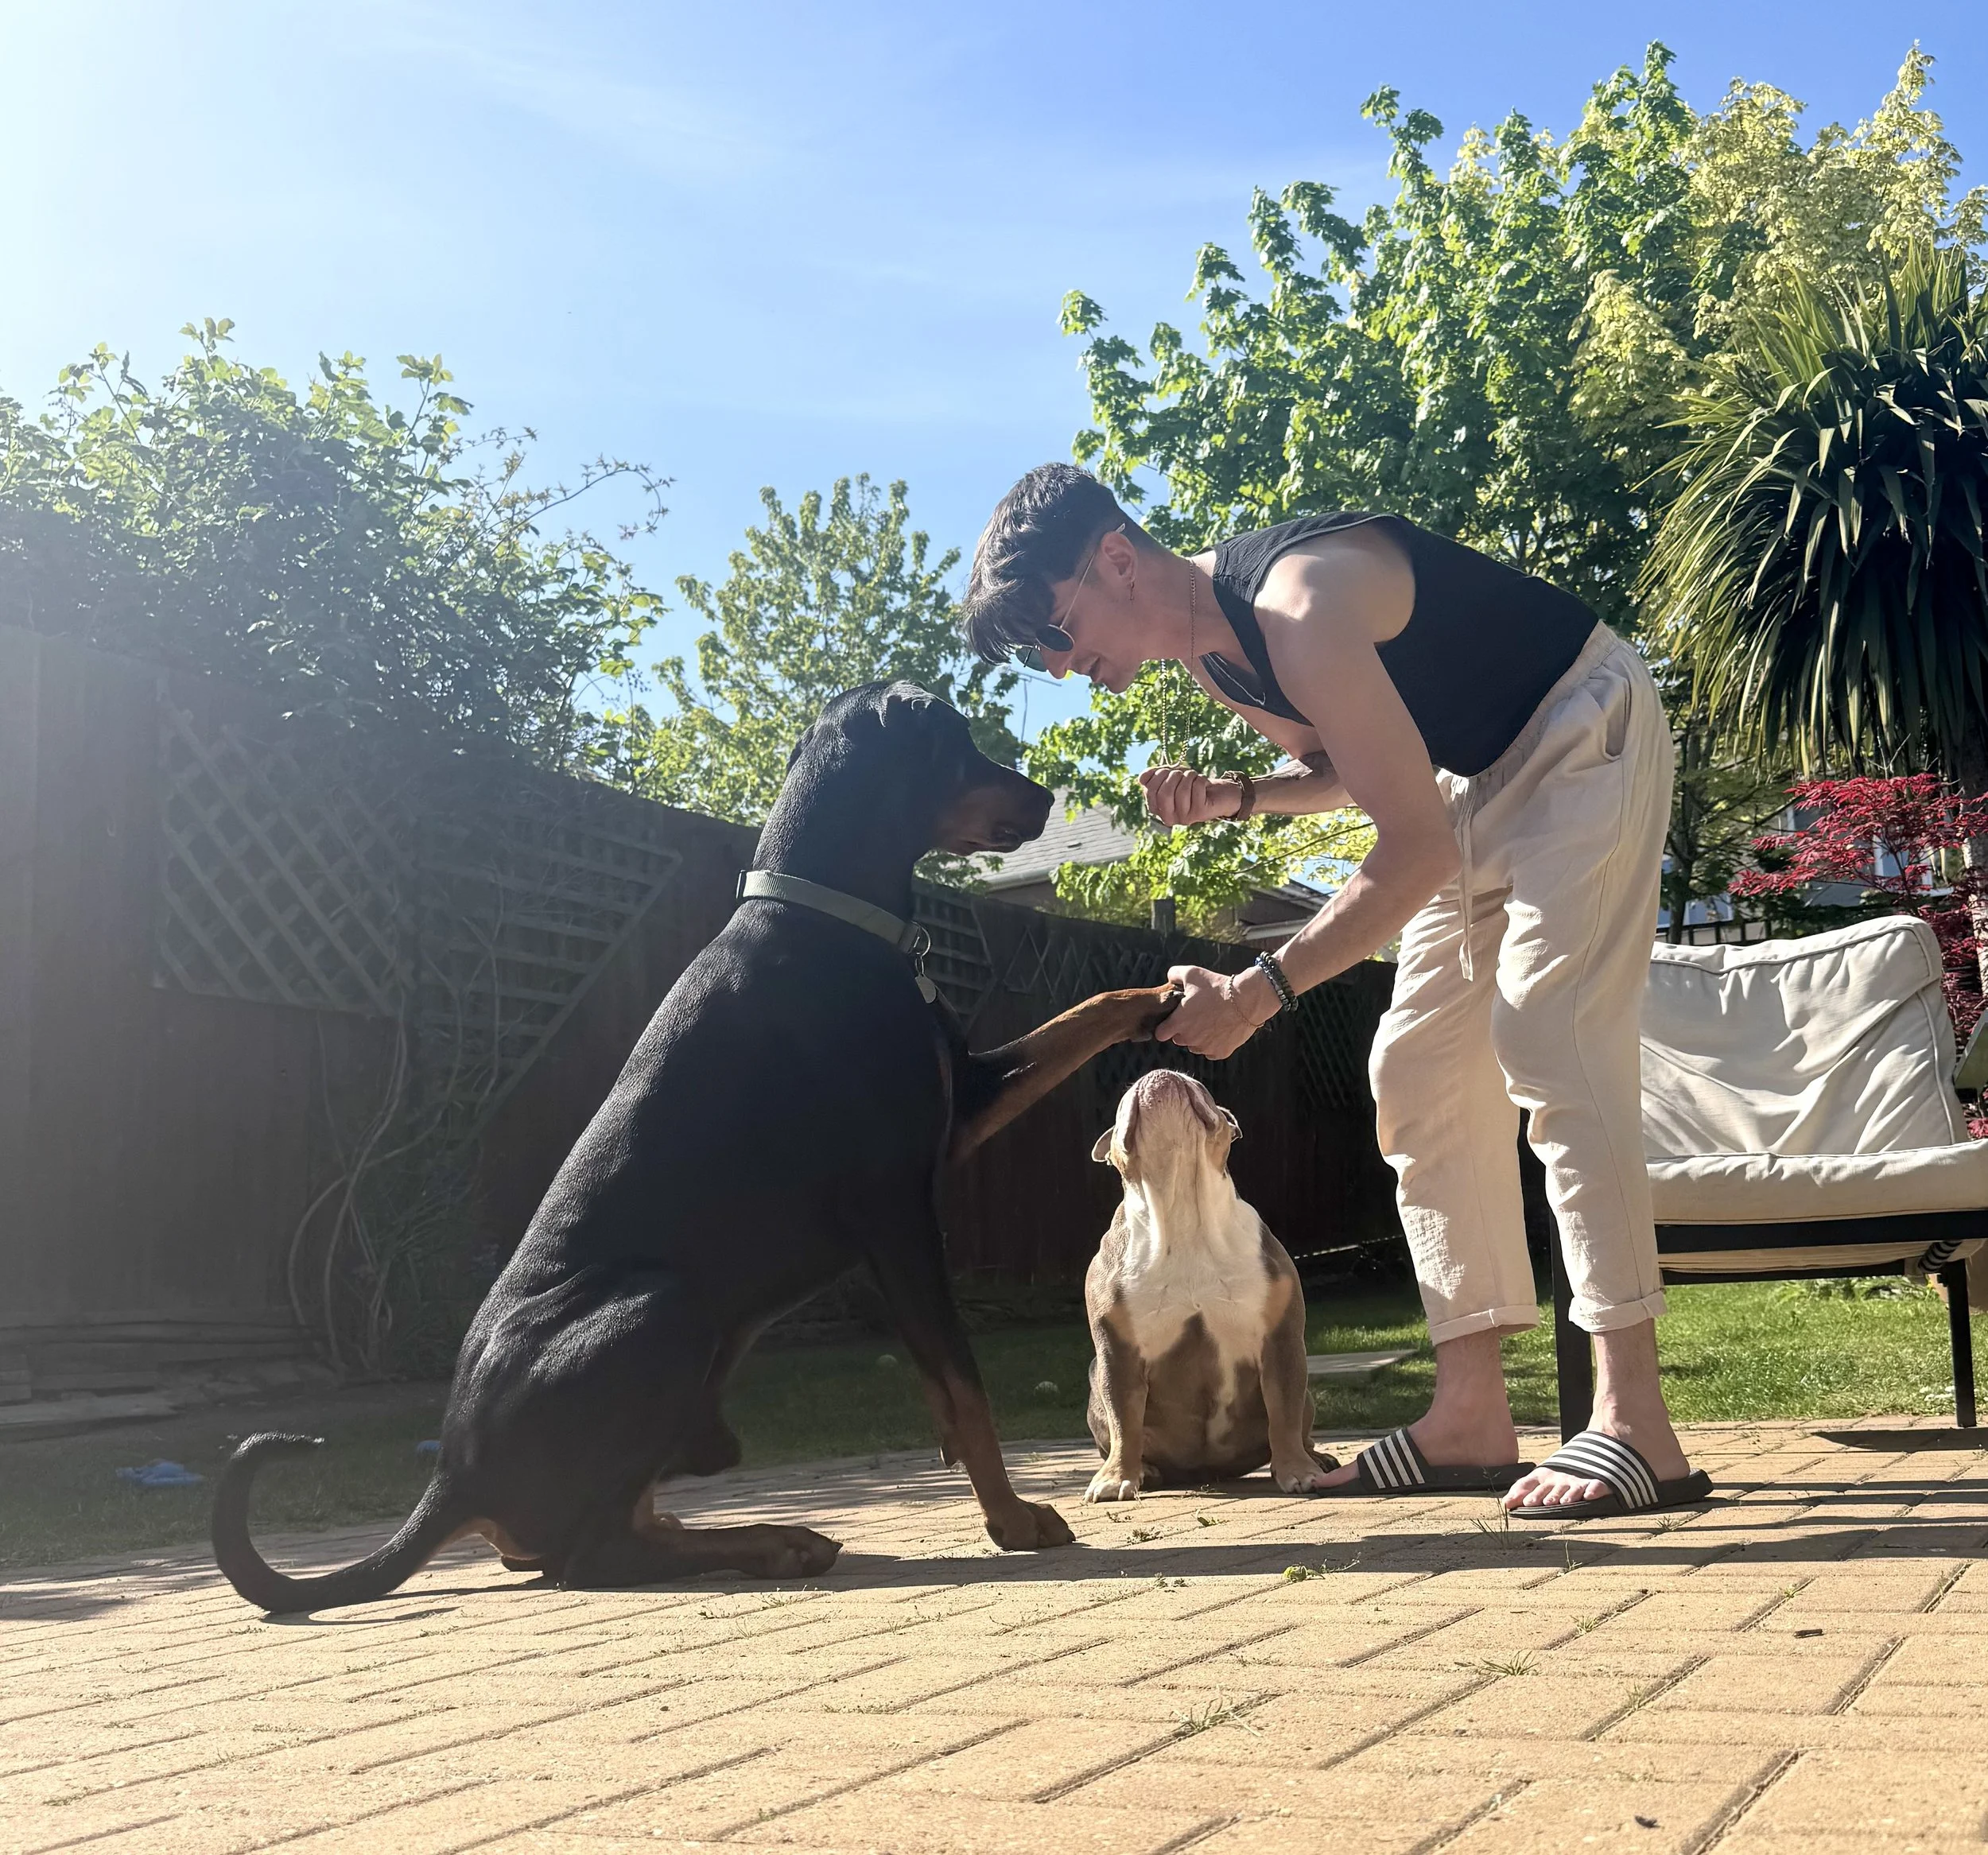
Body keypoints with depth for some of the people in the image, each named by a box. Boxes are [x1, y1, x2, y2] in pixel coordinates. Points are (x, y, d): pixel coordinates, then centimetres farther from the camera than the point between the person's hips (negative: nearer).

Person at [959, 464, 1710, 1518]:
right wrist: (1234, 795, -7)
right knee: (1419, 1072, 2)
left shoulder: (1298, 606, -32)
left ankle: (1634, 1425, -20)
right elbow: (1347, 769, 14)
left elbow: (1417, 850, -34)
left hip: (1587, 731, -9)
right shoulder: (1210, 651, -2)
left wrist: (1262, 990, -33)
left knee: (1551, 1052, -21)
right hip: (1481, 771, 9)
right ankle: (1470, 1415, 3)